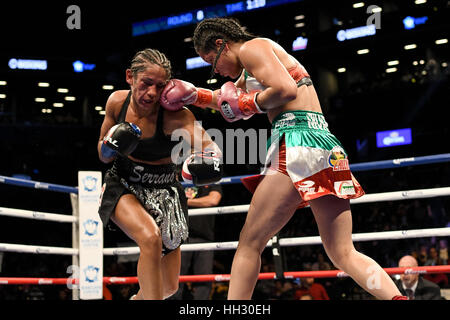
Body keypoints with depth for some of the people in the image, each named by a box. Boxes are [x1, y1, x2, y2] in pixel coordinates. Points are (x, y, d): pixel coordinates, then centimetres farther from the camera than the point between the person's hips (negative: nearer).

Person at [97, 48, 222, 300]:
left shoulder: (175, 116, -23)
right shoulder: (117, 102, -12)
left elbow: (210, 146, -36)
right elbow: (103, 155, 0)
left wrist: (210, 159, -59)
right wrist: (111, 147, -23)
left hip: (163, 193, 0)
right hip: (123, 185, 0)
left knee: (169, 287, 9)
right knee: (150, 237, -35)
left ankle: (138, 299, 43)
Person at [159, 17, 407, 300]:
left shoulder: (252, 47, 1)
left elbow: (286, 90, -16)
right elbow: (228, 100, 43)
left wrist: (249, 104, -1)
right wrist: (194, 95, 28)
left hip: (297, 142, -9)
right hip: (327, 147, 9)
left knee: (250, 243, 0)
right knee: (344, 254, 3)